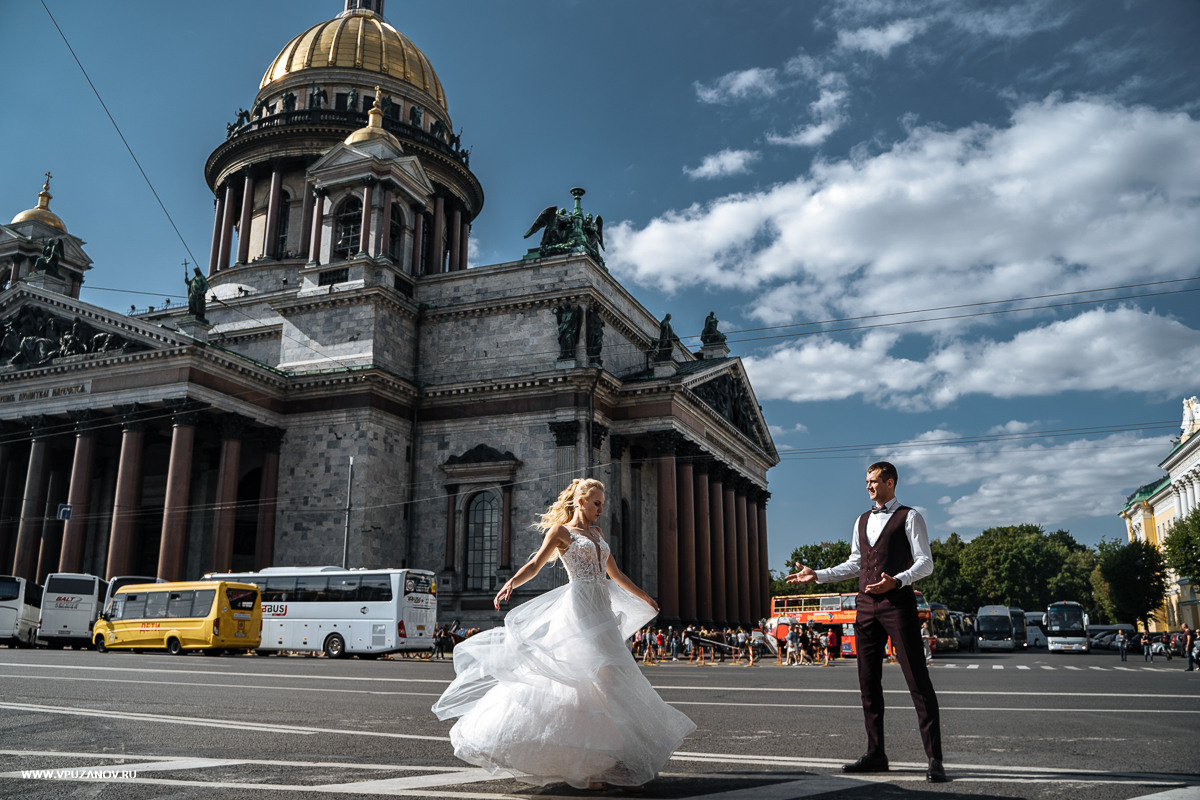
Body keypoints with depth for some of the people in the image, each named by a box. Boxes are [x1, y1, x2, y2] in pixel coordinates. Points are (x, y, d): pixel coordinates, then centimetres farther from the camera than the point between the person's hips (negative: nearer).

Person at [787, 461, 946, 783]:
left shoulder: (909, 517, 1)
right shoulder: (862, 521, 20)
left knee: (918, 680, -6)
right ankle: (875, 754, 17)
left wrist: (897, 581, -22)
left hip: (898, 603, -6)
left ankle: (934, 759, -2)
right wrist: (817, 575, 15)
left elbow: (925, 562, -5)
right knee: (868, 681, 8)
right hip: (866, 605, 7)